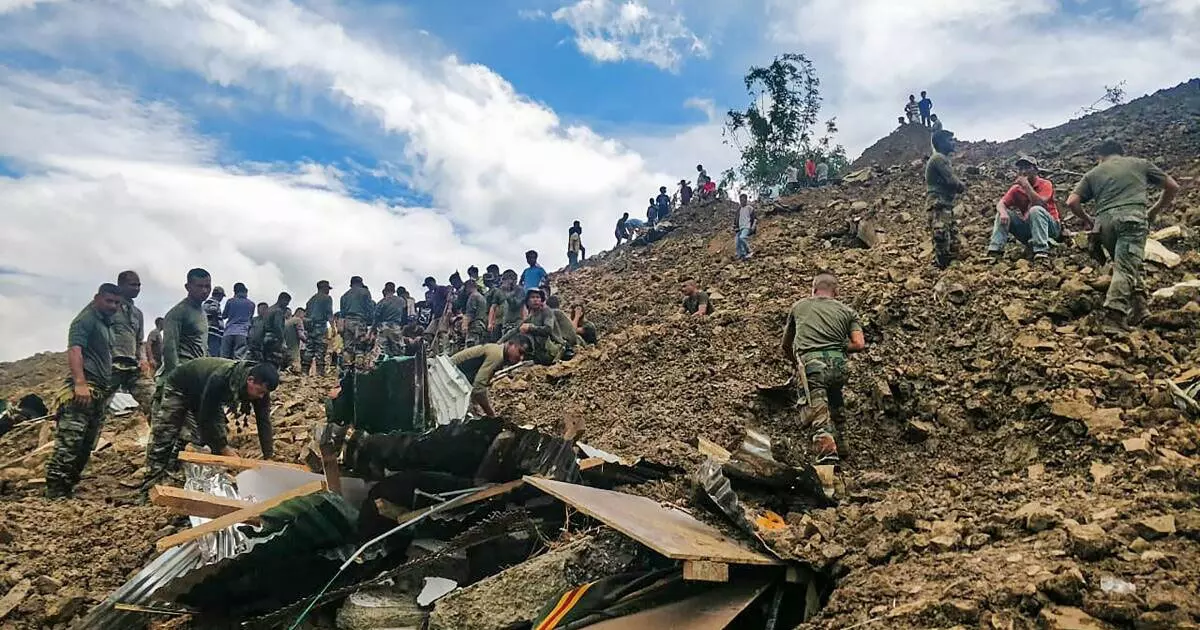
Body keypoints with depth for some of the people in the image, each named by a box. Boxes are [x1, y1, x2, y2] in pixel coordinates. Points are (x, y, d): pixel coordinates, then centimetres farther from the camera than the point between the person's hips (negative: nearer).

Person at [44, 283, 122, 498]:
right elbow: (74, 350, -18)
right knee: (70, 439, -14)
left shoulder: (107, 324, 24)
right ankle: (55, 492, -14)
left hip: (101, 391, 10)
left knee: (87, 444, 10)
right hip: (84, 388, -10)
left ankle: (68, 486, 15)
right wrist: (80, 383, -30)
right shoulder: (87, 319, -4)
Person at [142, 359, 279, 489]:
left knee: (219, 436, -4)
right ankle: (151, 484, 0)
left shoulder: (260, 385, -28)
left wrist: (268, 457, -24)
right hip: (180, 388, -6)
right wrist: (224, 447, -31)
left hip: (206, 397, 6)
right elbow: (206, 417, -36)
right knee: (163, 436, -9)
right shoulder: (219, 379, -46)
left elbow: (264, 421, -21)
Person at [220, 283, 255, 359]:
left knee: (224, 356, 2)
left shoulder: (230, 301, 6)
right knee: (239, 357, -7)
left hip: (229, 331, 0)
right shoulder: (251, 304, 7)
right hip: (242, 332, 0)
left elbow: (224, 315, 16)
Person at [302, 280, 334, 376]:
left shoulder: (311, 299, 21)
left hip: (309, 327, 6)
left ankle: (304, 370, 4)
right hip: (320, 326, -6)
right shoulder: (327, 298, 1)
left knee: (308, 349, 8)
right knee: (320, 350, -7)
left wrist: (305, 328, 22)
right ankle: (320, 371, -12)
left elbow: (305, 314, 19)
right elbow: (329, 313, -10)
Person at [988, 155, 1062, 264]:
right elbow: (1000, 204, -8)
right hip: (1028, 226, 4)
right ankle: (995, 250, -21)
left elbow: (1040, 203, -28)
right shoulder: (1016, 189, 4)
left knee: (1036, 210, -33)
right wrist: (1003, 213, -31)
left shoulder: (1045, 184, -9)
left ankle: (1041, 250, -41)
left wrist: (1026, 185, -24)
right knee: (1002, 214, -12)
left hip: (1050, 227, -4)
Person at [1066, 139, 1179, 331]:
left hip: (1104, 221, 2)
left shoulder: (1093, 174, 25)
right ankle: (1114, 318, -29)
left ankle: (1138, 306, 10)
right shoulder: (1140, 163, 26)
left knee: (1128, 264, 21)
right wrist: (1155, 211, 36)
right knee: (1125, 268, -13)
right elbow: (1173, 187, 25)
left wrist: (1088, 220, 26)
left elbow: (1072, 202, 11)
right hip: (1132, 216, -2)